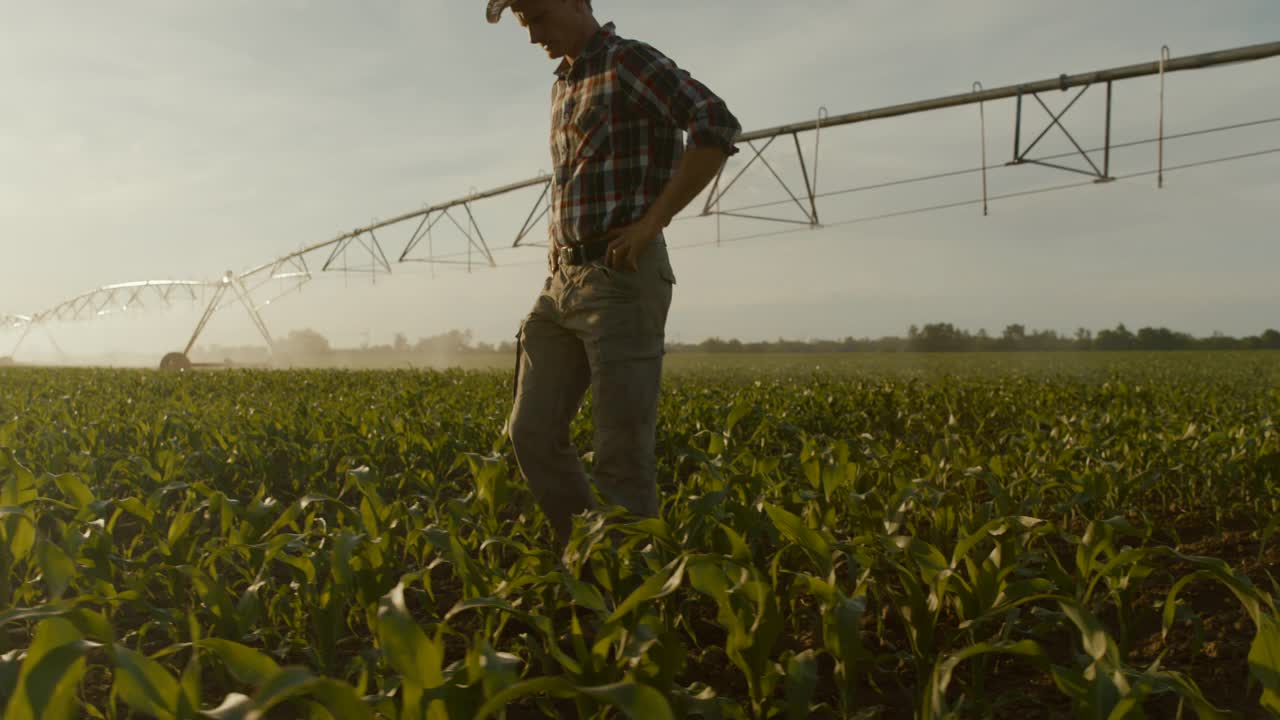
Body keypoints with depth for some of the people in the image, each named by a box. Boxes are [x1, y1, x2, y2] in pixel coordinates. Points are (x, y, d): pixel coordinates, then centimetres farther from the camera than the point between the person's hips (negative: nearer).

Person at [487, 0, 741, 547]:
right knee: (533, 433, 7)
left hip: (623, 278, -9)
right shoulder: (562, 86, 21)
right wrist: (559, 246, 16)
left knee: (621, 451, -7)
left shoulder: (629, 62, -6)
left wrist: (652, 222, -19)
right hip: (563, 282, 9)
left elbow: (718, 127, -21)